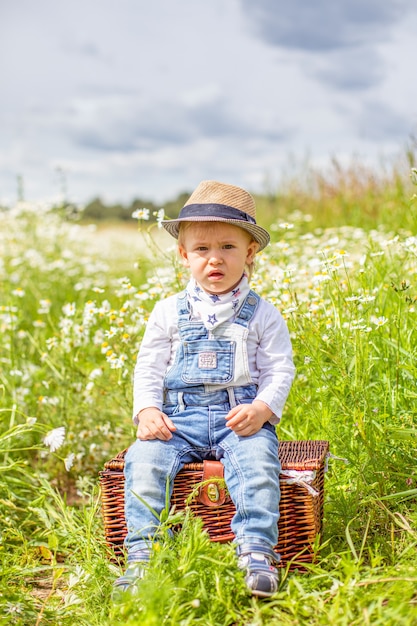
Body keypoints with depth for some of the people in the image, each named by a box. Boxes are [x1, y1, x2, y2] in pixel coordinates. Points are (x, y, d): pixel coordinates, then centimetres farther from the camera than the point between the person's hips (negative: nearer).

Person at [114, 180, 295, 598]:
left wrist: (262, 408, -15)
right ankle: (142, 554, -20)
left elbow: (280, 369, 4)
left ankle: (257, 551, -26)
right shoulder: (169, 313, 10)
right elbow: (148, 368, 9)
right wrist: (147, 411, -8)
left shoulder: (261, 315, 7)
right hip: (179, 418, 2)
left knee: (257, 462, -31)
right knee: (144, 459, -23)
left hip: (241, 417, -1)